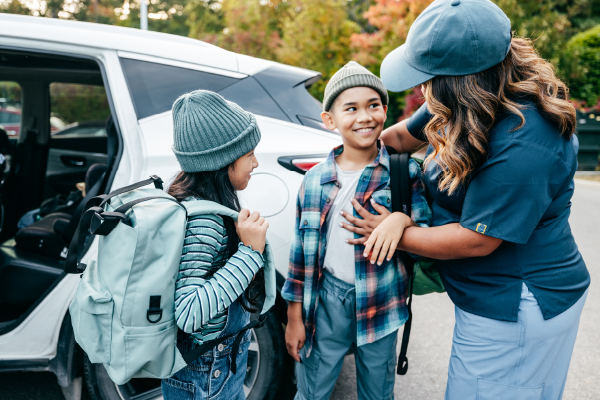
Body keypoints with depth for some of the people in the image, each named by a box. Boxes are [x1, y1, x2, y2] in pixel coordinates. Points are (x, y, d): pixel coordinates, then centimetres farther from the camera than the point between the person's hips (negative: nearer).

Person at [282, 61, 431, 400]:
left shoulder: (404, 172, -7)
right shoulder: (314, 180, -1)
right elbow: (301, 251, 4)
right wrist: (294, 317, 5)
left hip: (380, 303, -1)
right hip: (326, 299, 1)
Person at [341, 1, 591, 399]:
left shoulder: (523, 147, -33)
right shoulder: (469, 105, -4)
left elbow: (476, 240, -25)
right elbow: (406, 134, 12)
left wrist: (396, 231, -14)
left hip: (516, 310, -9)